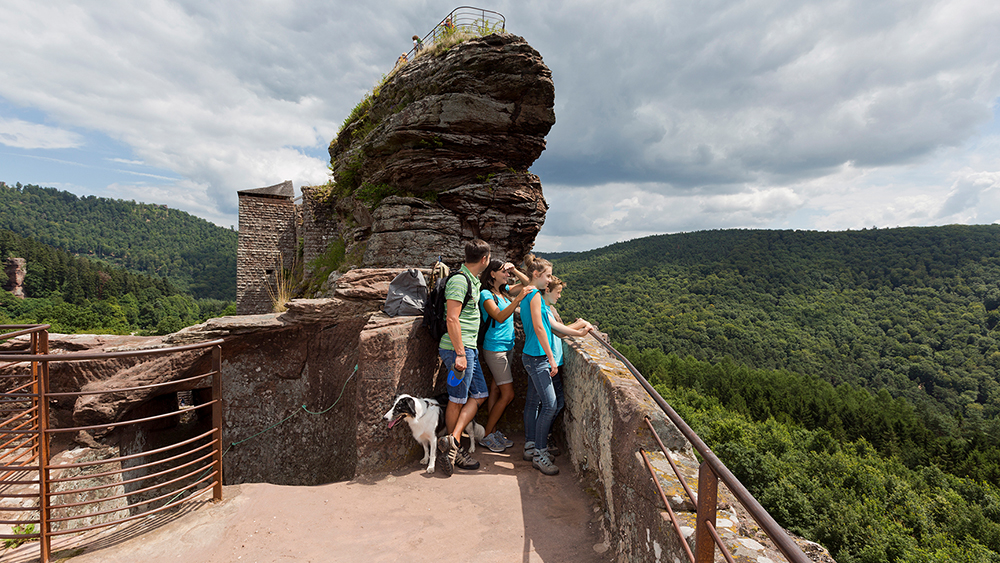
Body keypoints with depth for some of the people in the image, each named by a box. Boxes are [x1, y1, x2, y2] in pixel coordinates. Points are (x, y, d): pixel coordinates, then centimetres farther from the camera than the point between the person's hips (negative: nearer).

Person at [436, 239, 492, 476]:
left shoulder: (473, 280, 15)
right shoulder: (459, 280, -15)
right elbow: (452, 319, -21)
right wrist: (460, 353, -22)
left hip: (469, 348, 10)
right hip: (459, 348, -10)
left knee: (479, 394, 10)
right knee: (458, 400, 1)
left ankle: (452, 439, 7)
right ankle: (454, 448, 14)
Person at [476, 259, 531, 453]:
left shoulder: (504, 291, 10)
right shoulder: (486, 294, -12)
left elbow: (527, 283, 19)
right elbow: (500, 317, -24)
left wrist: (514, 270, 3)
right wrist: (518, 298, -31)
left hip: (508, 347, 8)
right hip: (495, 348, -8)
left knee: (496, 390, 12)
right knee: (508, 394, -6)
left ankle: (492, 431, 21)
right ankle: (486, 435, 6)